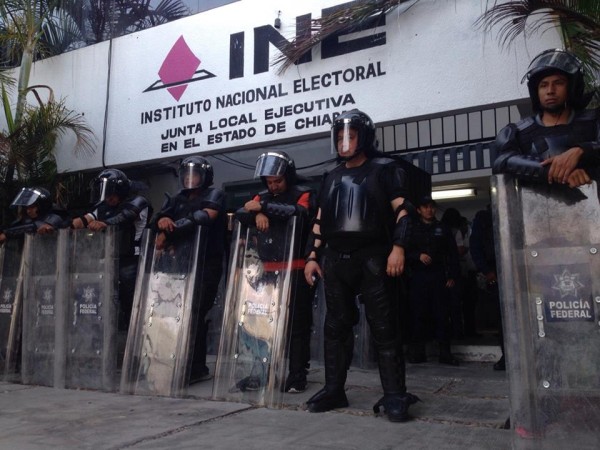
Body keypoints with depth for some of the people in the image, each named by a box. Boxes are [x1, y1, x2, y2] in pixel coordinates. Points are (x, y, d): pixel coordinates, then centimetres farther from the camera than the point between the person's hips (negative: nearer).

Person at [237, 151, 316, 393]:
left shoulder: (303, 194, 0)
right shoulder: (263, 197, 16)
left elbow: (298, 213, -20)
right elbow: (241, 214, 3)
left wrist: (264, 207, -19)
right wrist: (257, 214, -19)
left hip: (296, 270, -5)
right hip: (269, 269, 6)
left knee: (297, 323, -1)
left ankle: (297, 375, 5)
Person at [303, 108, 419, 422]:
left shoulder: (384, 169, 6)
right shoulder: (332, 178, 21)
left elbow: (401, 209, -2)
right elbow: (320, 221, 21)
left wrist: (398, 247, -14)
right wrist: (312, 256, 13)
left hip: (373, 258, -5)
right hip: (335, 260, 5)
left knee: (383, 327, -6)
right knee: (336, 326, 7)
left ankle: (395, 395, -1)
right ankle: (334, 390, 15)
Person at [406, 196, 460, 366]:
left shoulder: (443, 229, 15)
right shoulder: (412, 230, 14)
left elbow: (453, 254, 13)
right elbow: (406, 252, 7)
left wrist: (452, 276, 3)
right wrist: (419, 256, -12)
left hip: (439, 277, 1)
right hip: (418, 277, -1)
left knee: (442, 315, -2)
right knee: (418, 315, -3)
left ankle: (445, 352, 4)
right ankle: (417, 351, 3)